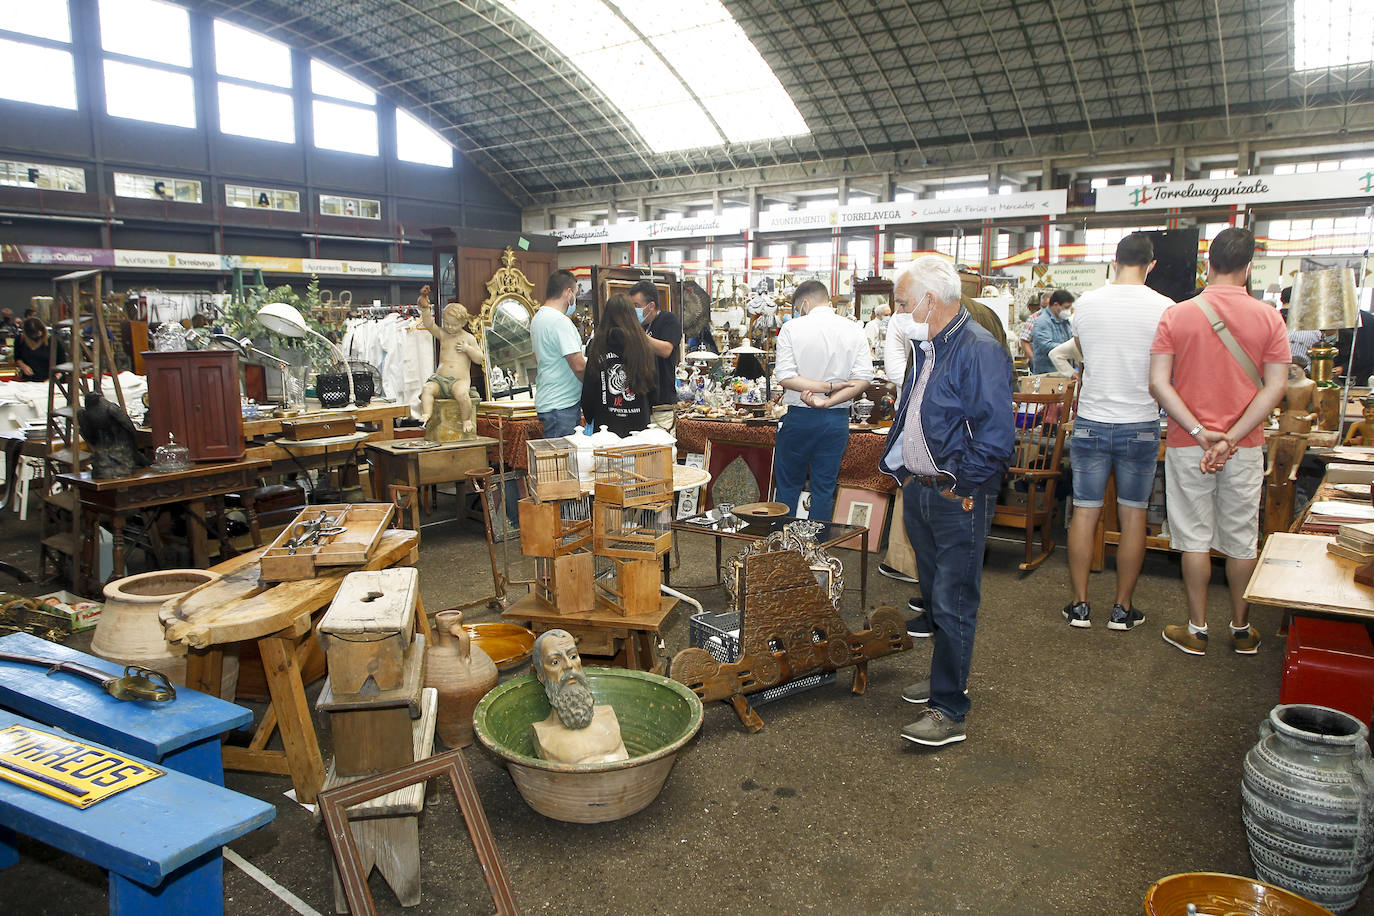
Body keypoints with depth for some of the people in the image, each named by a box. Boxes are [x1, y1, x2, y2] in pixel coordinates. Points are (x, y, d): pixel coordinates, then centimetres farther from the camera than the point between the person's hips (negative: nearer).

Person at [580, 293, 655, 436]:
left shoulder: (597, 345, -4)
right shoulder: (642, 343, -4)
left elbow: (588, 390, 2)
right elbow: (653, 384, 7)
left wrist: (590, 419, 15)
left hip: (606, 424, 0)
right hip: (639, 424, 1)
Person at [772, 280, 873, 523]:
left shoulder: (792, 328, -6)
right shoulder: (855, 330, 1)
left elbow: (785, 377, -14)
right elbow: (863, 379, -8)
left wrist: (828, 388, -13)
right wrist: (829, 401, -13)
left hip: (799, 417, -2)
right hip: (837, 420, 2)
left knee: (788, 485, 11)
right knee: (824, 488, 10)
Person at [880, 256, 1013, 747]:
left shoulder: (980, 350, -18)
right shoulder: (926, 347, 12)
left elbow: (995, 434, -23)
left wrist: (961, 486, -17)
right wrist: (900, 467, 15)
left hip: (958, 500, -9)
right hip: (919, 491, 9)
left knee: (953, 604, -3)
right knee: (933, 592, 20)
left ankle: (948, 710, 6)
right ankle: (945, 675, 38)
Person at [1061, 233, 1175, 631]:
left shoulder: (1085, 303, -3)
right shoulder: (1164, 307, -8)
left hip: (1091, 422, 1)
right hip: (1140, 425, -1)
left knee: (1084, 512, 7)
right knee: (1133, 516, 8)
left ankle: (1079, 604, 13)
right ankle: (1123, 608, 15)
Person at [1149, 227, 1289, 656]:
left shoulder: (1177, 315, -5)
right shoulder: (1268, 317, -4)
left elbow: (1158, 383, -11)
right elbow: (1275, 387, -9)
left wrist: (1199, 432, -12)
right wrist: (1231, 438, -13)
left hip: (1187, 445, -1)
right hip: (1245, 446, 1)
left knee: (1195, 539, 7)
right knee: (1241, 540, 13)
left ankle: (1196, 630, 16)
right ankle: (1242, 629, 26)